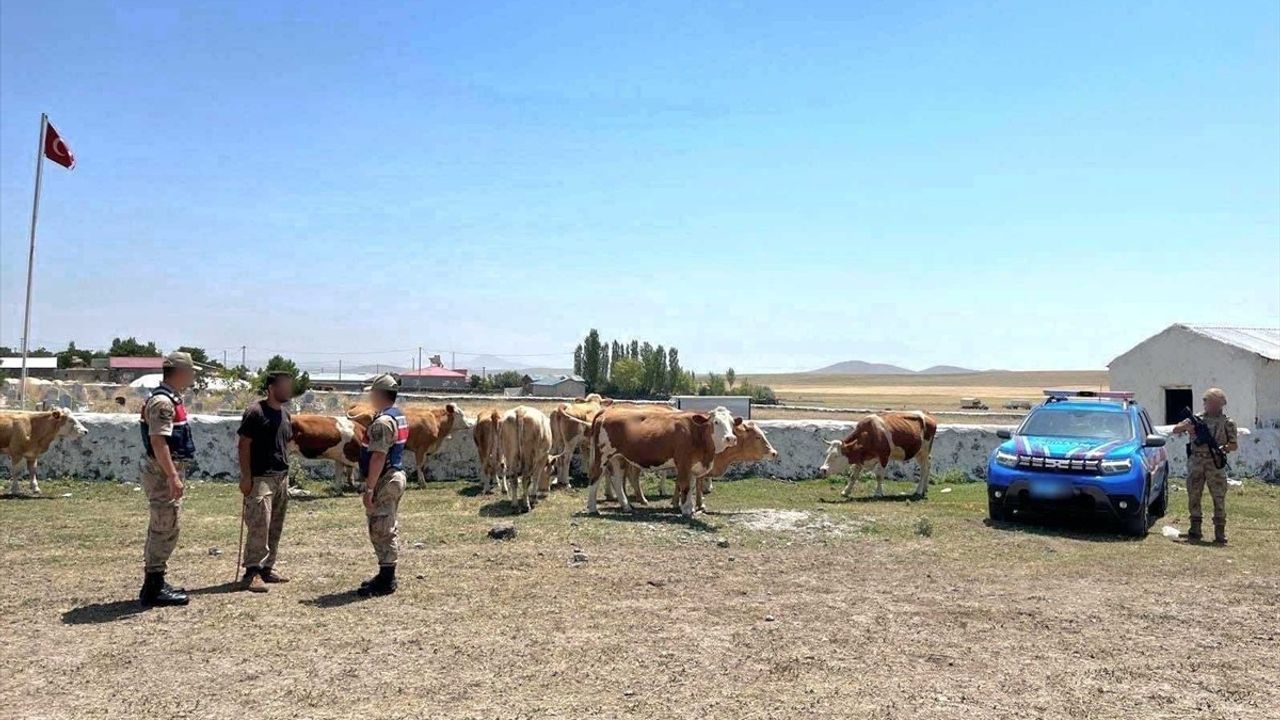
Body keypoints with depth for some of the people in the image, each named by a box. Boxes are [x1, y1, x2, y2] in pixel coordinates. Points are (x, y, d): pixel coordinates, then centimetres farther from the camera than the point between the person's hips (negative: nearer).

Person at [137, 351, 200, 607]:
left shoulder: (172, 399, 15)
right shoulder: (162, 402, -17)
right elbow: (158, 442, -25)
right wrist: (173, 477, -27)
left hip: (170, 471, 11)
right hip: (163, 472, -11)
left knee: (162, 529, 16)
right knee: (165, 529, -6)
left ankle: (155, 583, 25)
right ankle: (154, 589, 0)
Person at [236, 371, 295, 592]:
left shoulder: (285, 414, 14)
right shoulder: (255, 412, -10)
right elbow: (244, 445, -11)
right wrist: (246, 477, -15)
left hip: (282, 478, 8)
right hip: (260, 479, -8)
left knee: (275, 528, 12)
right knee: (259, 526, -10)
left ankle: (267, 568, 21)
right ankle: (252, 572, -5)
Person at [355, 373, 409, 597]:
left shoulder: (382, 421, -19)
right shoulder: (400, 416, 13)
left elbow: (378, 457, -24)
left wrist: (369, 488, -23)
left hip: (384, 480, -10)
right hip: (397, 476, 11)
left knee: (380, 531, -4)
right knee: (389, 530, 16)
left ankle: (385, 582, 1)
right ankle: (386, 576, 25)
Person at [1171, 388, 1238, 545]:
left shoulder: (1228, 423, 6)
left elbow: (1234, 445, 5)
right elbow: (1175, 430, 10)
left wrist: (1223, 448, -15)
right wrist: (1186, 426, -10)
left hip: (1215, 463, -2)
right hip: (1195, 463, 2)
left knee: (1219, 498, -4)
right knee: (1193, 496, 4)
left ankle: (1220, 533, 0)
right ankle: (1195, 530, 12)